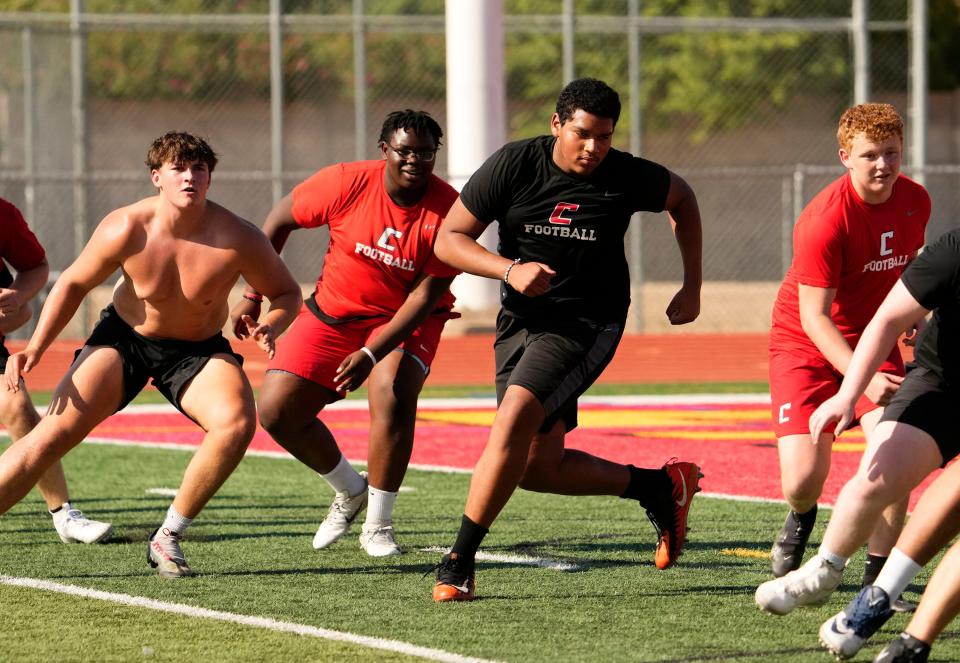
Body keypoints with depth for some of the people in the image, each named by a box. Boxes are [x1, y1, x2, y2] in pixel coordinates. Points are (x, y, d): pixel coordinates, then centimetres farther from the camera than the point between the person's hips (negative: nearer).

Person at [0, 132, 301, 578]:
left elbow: (287, 293, -6)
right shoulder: (127, 230, -21)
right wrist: (36, 346, -11)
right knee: (52, 435, -16)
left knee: (236, 422, -30)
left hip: (199, 350, 0)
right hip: (124, 339, 0)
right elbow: (74, 283, -3)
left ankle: (167, 539, -12)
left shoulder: (237, 239, -22)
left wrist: (270, 327, -27)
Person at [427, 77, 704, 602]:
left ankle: (459, 562, -20)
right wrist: (509, 269, -24)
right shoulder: (513, 165, -9)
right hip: (520, 320, 4)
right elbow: (448, 240, -7)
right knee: (538, 468, 6)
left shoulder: (627, 177, -8)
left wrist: (692, 288, 10)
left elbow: (682, 199, 14)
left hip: (586, 323, -4)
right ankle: (660, 487, 27)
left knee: (514, 419, -26)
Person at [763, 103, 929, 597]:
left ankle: (877, 579, -6)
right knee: (803, 480, -15)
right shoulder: (824, 220, -26)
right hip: (804, 342, -4)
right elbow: (815, 316, -26)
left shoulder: (916, 201, -6)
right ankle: (800, 520, 25)